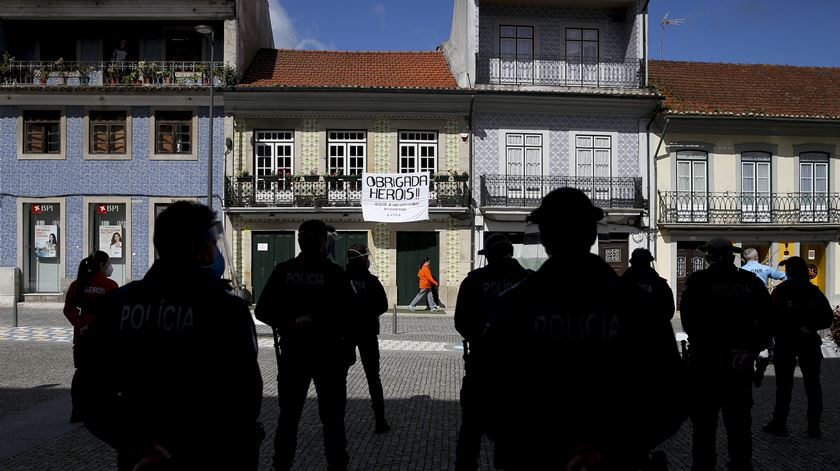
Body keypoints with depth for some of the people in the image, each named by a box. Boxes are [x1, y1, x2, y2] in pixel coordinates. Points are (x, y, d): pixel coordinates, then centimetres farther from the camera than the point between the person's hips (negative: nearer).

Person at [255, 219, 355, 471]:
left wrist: (289, 323, -7)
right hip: (329, 353, -2)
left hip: (293, 352, 2)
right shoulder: (334, 272, -9)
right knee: (332, 416, 8)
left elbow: (262, 310, -6)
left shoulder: (283, 271, -2)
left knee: (288, 414, 14)